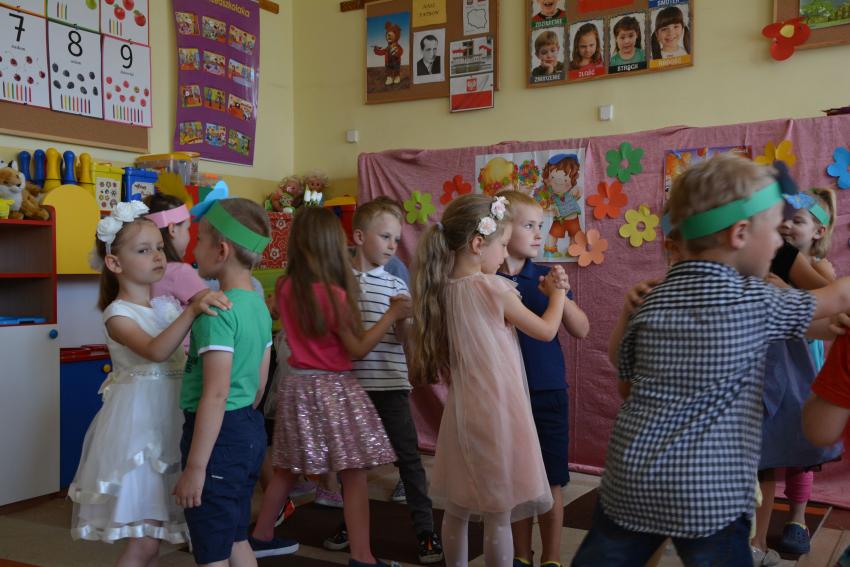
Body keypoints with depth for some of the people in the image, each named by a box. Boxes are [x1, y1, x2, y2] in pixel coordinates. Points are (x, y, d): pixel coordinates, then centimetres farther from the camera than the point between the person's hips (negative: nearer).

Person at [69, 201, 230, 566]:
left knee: (151, 536, 14)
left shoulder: (168, 306, 9)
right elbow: (155, 351, -30)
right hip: (138, 427, -6)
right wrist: (192, 310, -41)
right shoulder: (117, 313, -11)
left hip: (172, 423, 7)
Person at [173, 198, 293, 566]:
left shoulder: (217, 311, -20)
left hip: (219, 435, -9)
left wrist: (195, 467, -22)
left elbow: (215, 394, -24)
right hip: (250, 430, 9)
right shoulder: (259, 305, 7)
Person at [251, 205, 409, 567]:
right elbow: (358, 349, -11)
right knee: (354, 474, -1)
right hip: (332, 388, -7)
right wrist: (393, 314, -8)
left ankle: (262, 536, 31)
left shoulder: (285, 288, 2)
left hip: (297, 385, 7)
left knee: (288, 469, 19)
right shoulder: (333, 293, -15)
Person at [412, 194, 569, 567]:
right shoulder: (493, 288, -15)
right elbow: (546, 330, -4)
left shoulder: (443, 289, 3)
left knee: (456, 511, 17)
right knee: (499, 518, 4)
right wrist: (556, 294, 12)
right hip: (496, 413, -7)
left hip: (462, 413, 7)